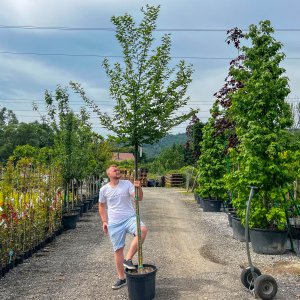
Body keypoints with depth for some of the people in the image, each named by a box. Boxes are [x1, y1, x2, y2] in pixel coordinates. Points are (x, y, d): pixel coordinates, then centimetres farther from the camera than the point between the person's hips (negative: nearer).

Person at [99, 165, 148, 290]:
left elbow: (139, 198, -14)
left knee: (143, 230, -31)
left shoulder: (127, 184, -4)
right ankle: (121, 278, 25)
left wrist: (139, 187, -34)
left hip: (130, 217, -1)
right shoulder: (104, 189, 1)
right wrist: (104, 221, 6)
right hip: (114, 223, 1)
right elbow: (102, 206, 14)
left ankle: (128, 259, -15)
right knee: (118, 250, 7)